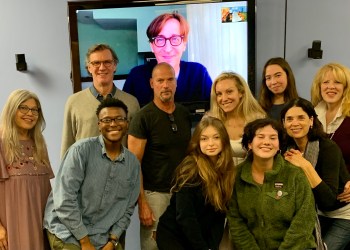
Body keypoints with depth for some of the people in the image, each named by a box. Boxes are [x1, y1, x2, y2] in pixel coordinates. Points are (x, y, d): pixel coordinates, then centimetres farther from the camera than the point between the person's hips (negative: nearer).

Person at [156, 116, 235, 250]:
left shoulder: (227, 170, -2)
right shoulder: (190, 168, -18)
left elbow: (220, 213, -2)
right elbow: (184, 216, -19)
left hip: (200, 237, 5)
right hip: (172, 235, -5)